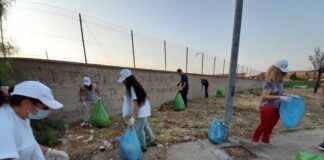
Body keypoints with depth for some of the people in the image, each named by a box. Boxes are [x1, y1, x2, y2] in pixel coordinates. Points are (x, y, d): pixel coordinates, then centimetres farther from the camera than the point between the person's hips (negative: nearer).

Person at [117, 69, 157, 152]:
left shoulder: (132, 88, -23)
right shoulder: (135, 85, 4)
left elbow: (136, 103, -27)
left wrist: (133, 117, -29)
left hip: (142, 111, -10)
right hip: (144, 110, 10)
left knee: (139, 129, 6)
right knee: (145, 126, 24)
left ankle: (142, 147, 26)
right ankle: (152, 140, 41)